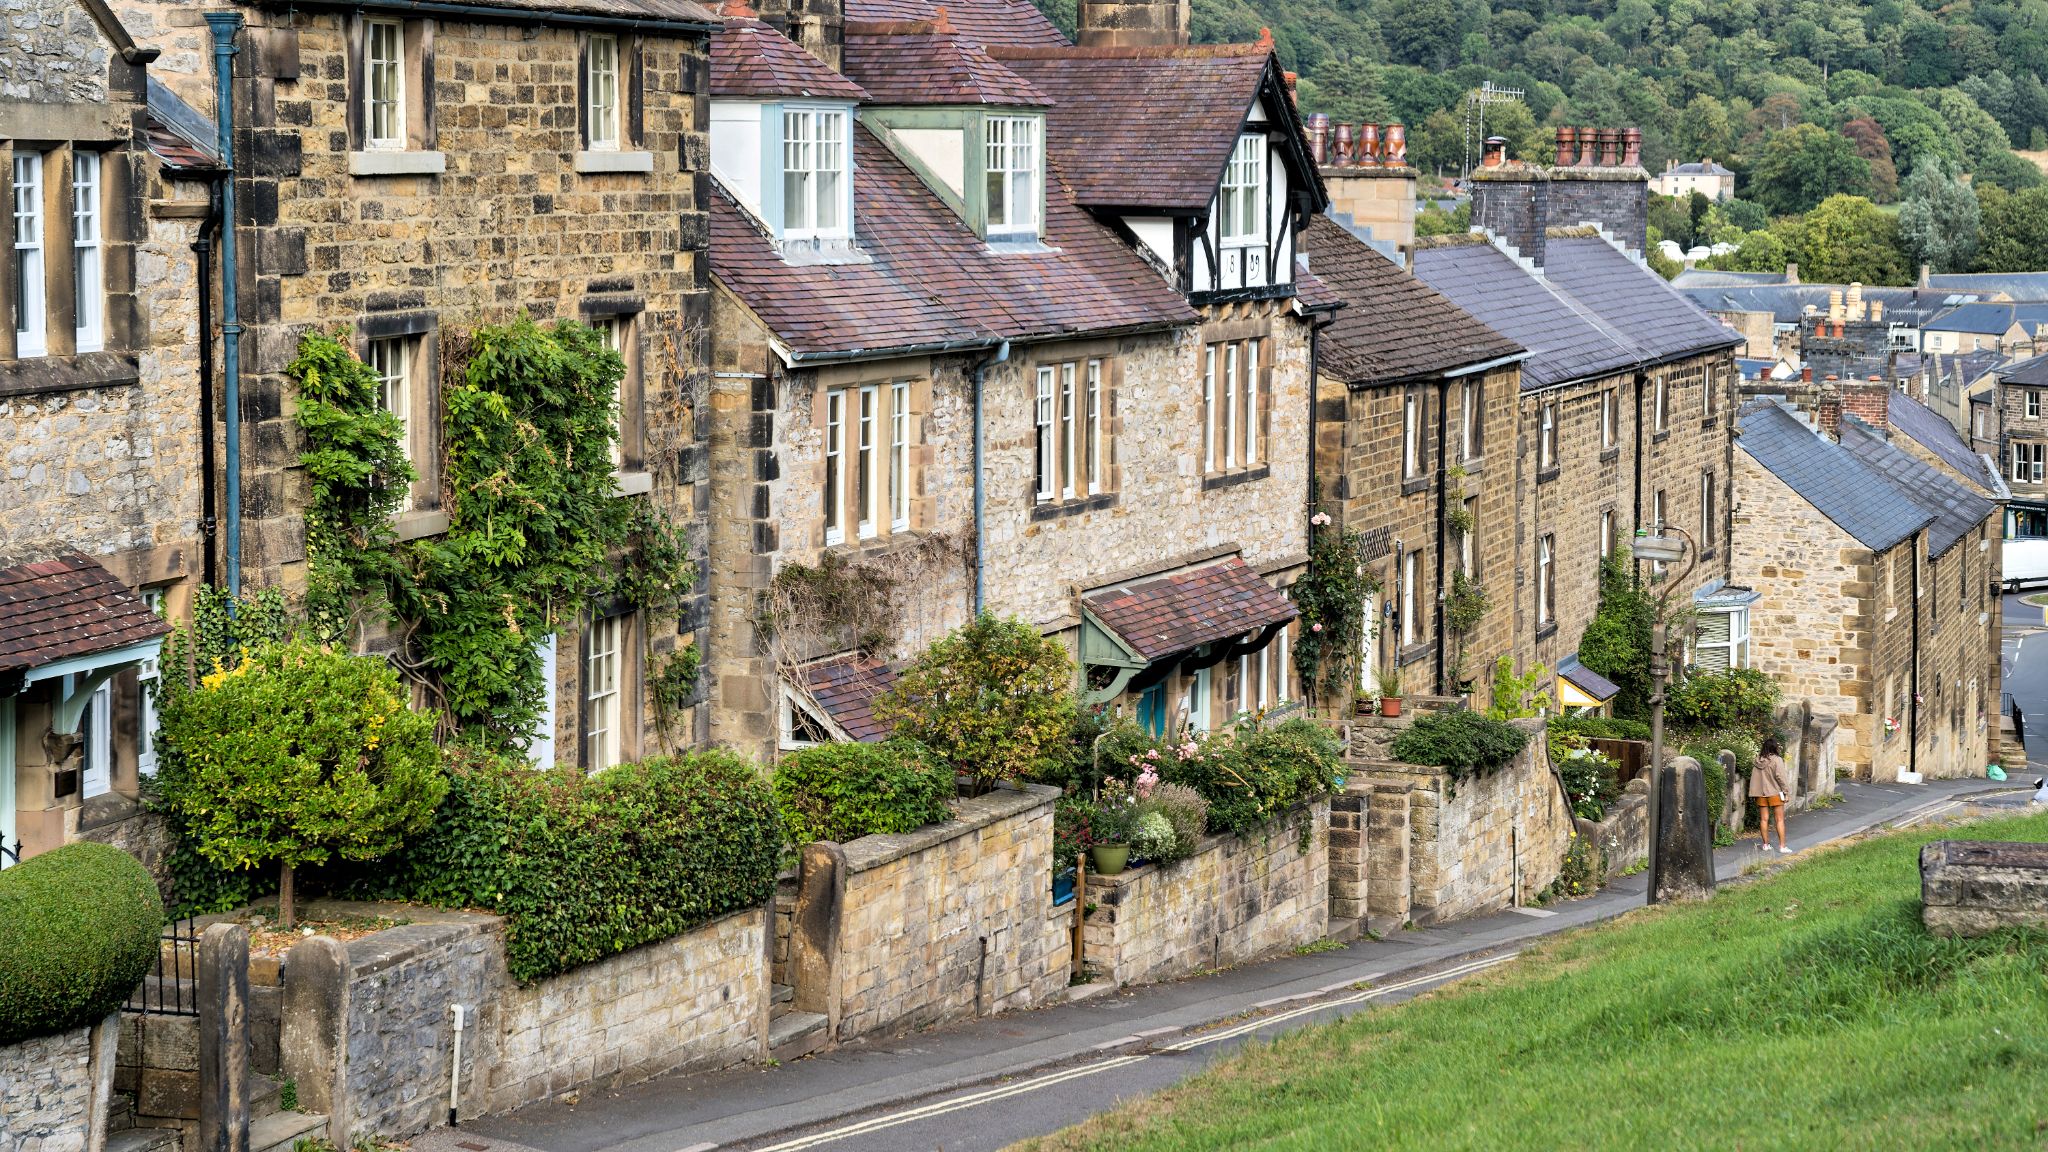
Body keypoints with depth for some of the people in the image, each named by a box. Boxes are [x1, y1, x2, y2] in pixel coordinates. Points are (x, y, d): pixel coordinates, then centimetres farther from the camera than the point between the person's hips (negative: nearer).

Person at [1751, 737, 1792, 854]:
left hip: (1761, 794, 5)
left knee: (1764, 819, 10)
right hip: (1775, 793, -4)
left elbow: (1754, 777, 4)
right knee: (1780, 819, 1)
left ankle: (1766, 844, 15)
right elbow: (1780, 777, -15)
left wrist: (1753, 794, 10)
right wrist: (1785, 790, -6)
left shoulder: (1758, 760, 2)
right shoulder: (1776, 760, -12)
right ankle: (1782, 846, -1)